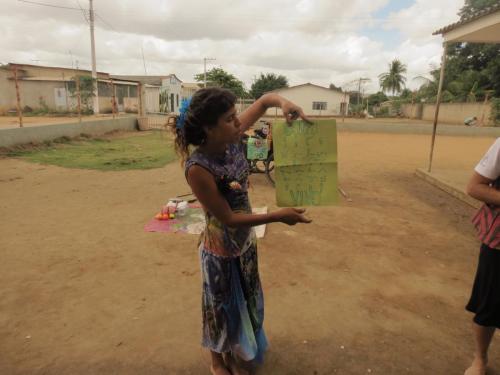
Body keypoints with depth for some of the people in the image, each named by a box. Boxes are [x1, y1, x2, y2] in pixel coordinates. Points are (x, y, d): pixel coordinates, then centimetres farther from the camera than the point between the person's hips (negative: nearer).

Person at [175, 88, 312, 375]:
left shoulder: (233, 139, -13)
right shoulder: (198, 168, -31)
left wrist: (284, 103, -22)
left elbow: (264, 100, 0)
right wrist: (279, 216, -24)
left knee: (246, 301, 24)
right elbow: (228, 218, -25)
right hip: (222, 251, -6)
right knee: (223, 306, 17)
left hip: (246, 240, 7)